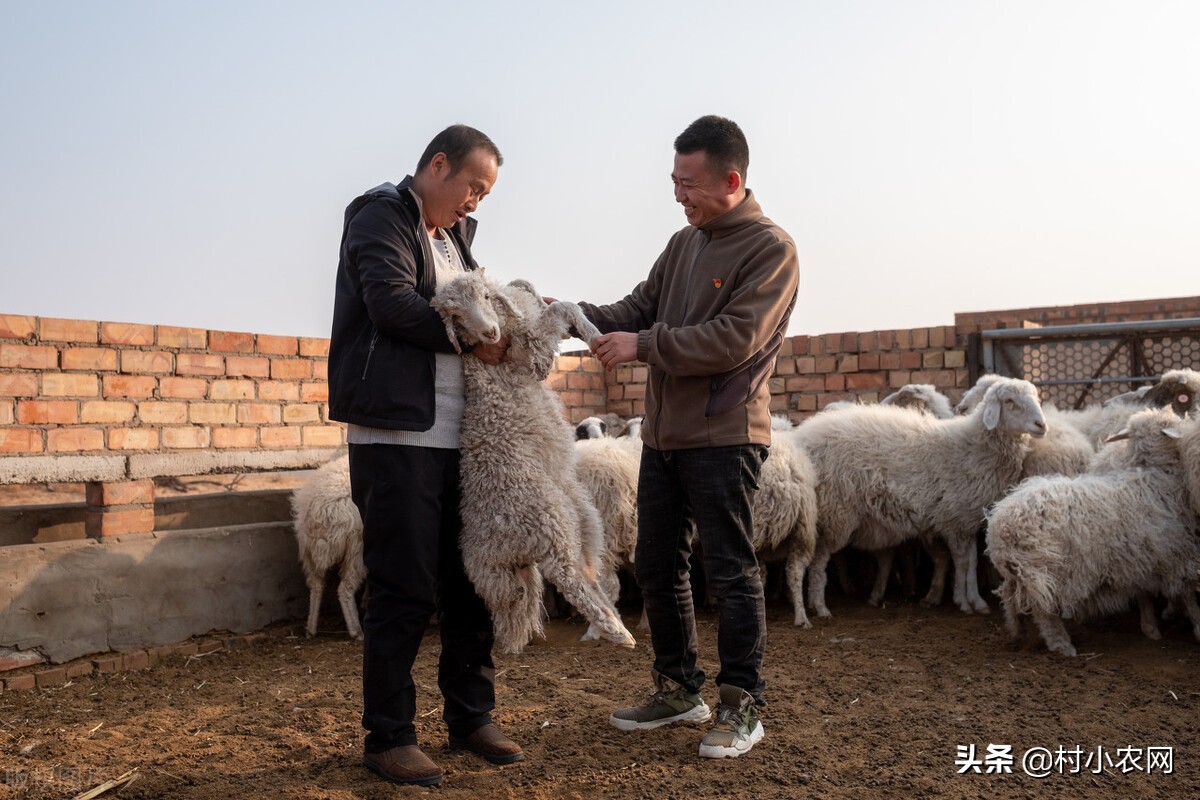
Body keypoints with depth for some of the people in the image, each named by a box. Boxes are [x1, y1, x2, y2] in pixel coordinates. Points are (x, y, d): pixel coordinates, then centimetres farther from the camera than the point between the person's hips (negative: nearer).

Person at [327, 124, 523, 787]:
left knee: (469, 582, 12)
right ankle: (387, 737, 12)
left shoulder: (453, 238, 23)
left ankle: (471, 717, 25)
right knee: (403, 592, -3)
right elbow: (392, 302, -18)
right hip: (396, 435, -8)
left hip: (455, 439, 8)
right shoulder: (381, 216, -2)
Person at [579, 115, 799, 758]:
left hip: (724, 438, -8)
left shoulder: (770, 248, -8)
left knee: (731, 574, 1)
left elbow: (733, 339, -19)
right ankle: (678, 691, 28)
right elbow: (638, 309, 13)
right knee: (656, 567, 13)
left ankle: (740, 707, 16)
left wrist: (643, 345, -18)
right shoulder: (683, 243, 15)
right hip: (664, 434, 8)